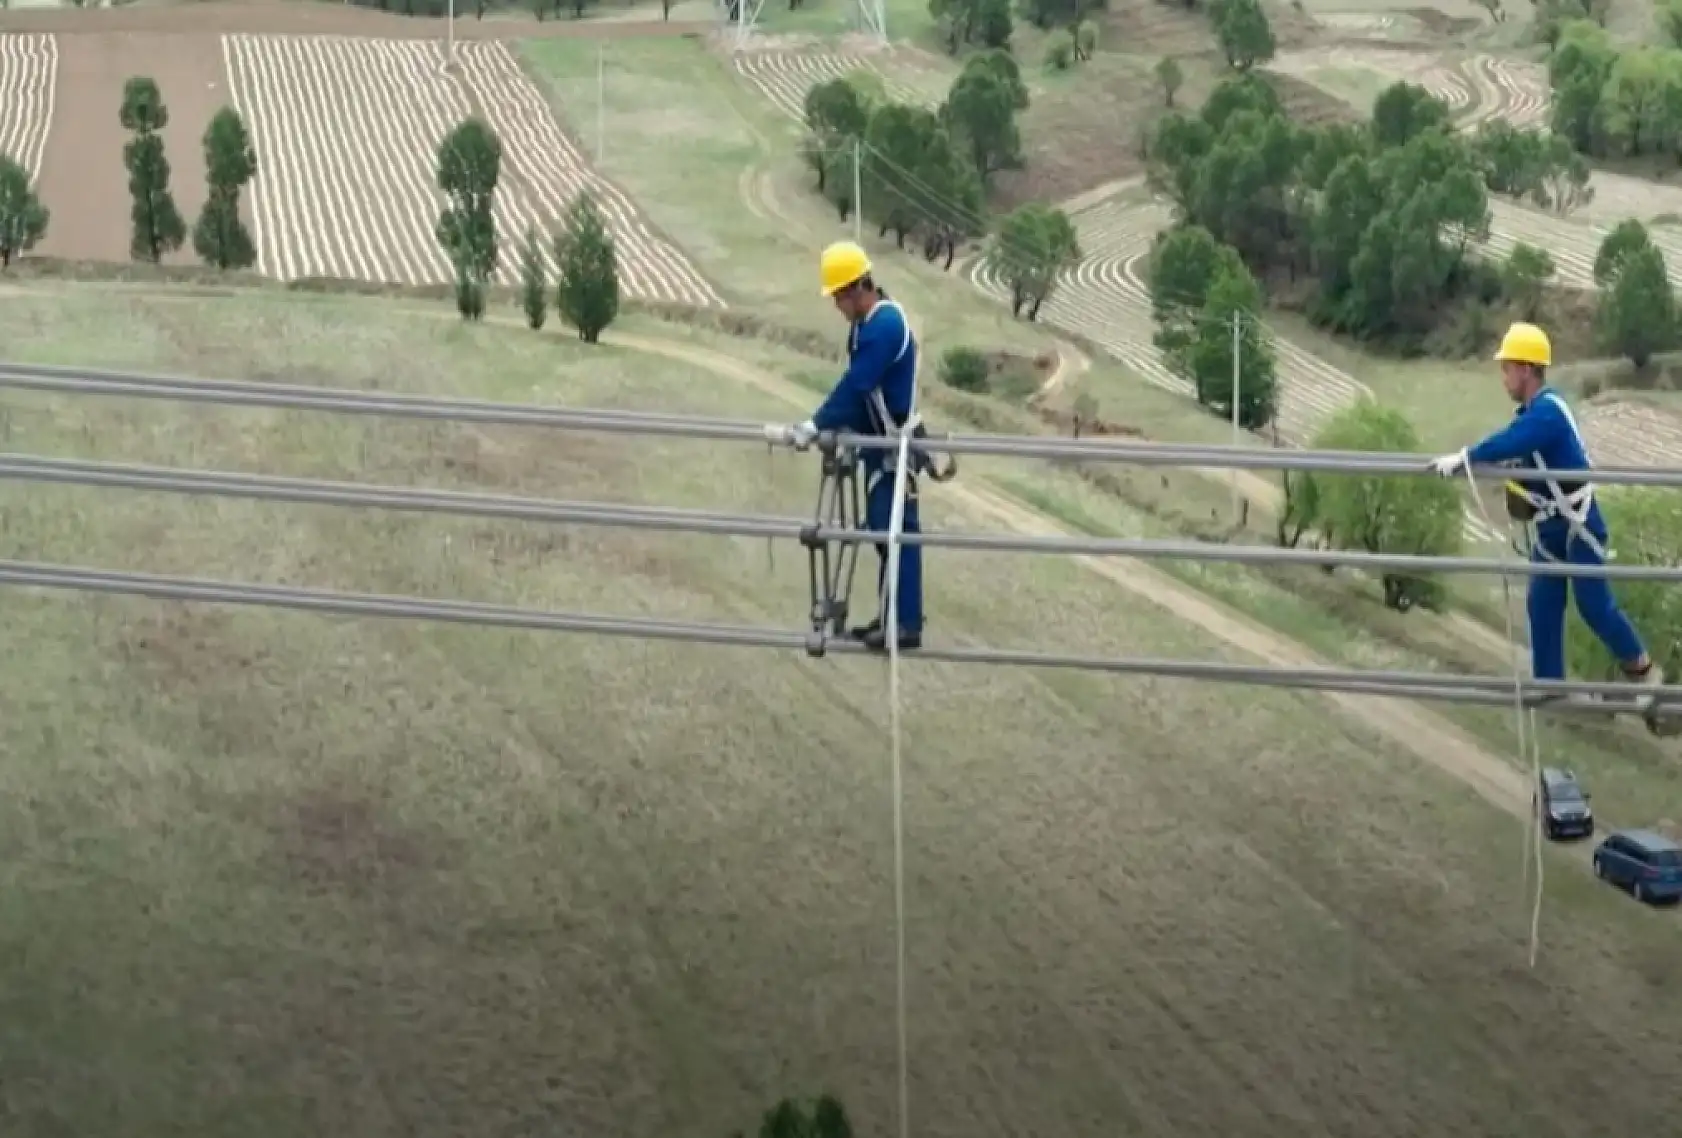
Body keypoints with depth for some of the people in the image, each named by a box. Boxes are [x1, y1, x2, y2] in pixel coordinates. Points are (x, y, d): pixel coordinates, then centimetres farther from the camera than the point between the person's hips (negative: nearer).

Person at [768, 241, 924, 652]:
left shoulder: (885, 325, -21)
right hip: (877, 443, 10)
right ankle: (890, 617, 19)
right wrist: (834, 427, 3)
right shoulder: (866, 324, 8)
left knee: (898, 530, -9)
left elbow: (855, 386, -25)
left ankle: (907, 624, -8)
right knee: (881, 528, 13)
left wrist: (814, 428, -24)